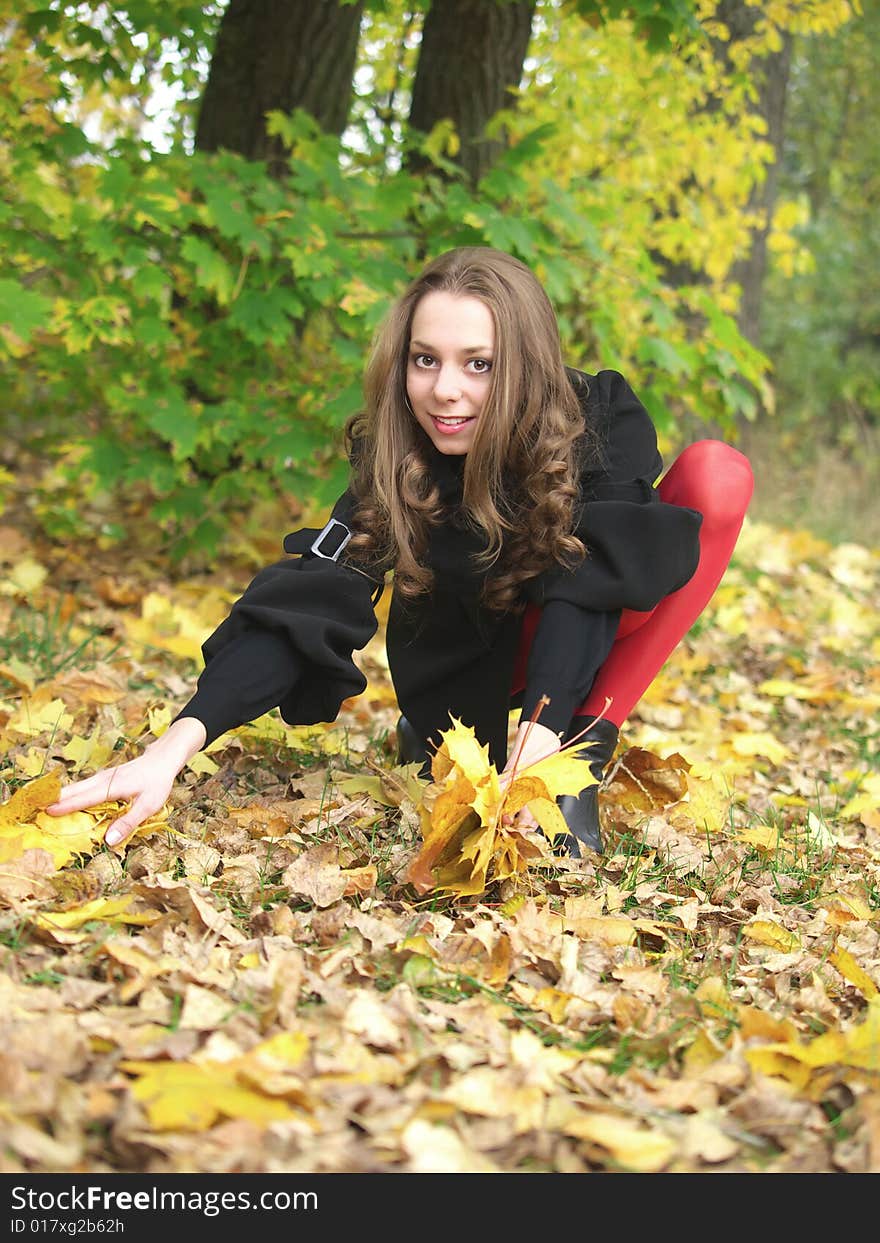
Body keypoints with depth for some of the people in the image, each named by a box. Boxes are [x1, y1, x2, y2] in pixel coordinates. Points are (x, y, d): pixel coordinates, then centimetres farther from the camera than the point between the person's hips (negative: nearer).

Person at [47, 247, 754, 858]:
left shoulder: (605, 422, -23)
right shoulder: (392, 461, -22)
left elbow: (584, 581, -33)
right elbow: (312, 595, -33)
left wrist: (545, 737, -50)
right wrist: (181, 740, -48)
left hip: (577, 662, 1)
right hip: (476, 690, -1)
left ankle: (584, 754, -21)